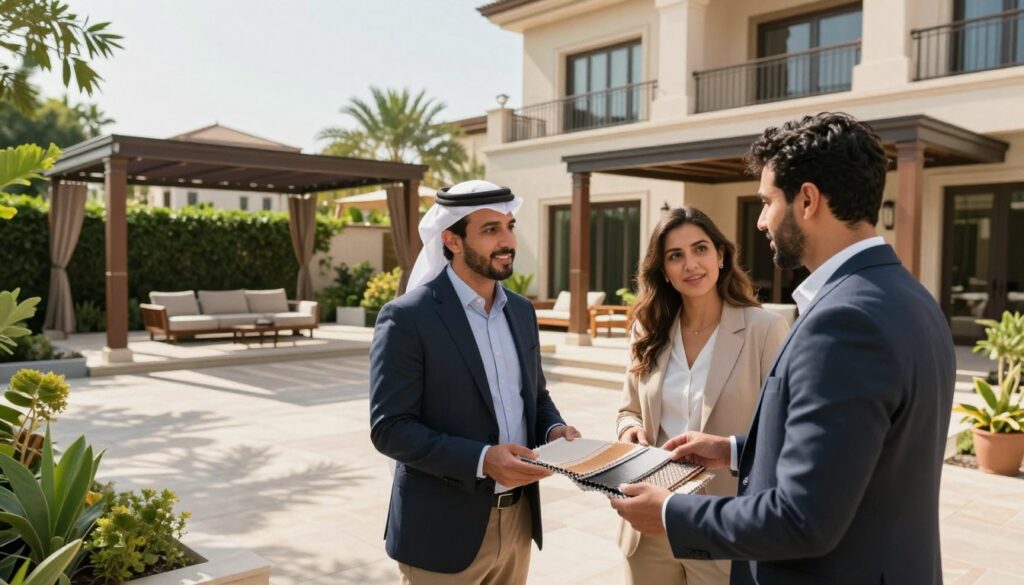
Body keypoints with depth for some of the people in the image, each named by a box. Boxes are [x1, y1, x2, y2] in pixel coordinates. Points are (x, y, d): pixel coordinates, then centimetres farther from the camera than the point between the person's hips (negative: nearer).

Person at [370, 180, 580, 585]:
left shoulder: (521, 311, 6)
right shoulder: (407, 318, -14)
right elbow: (389, 429, -17)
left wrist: (554, 430, -5)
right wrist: (481, 460, -25)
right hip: (444, 529, -6)